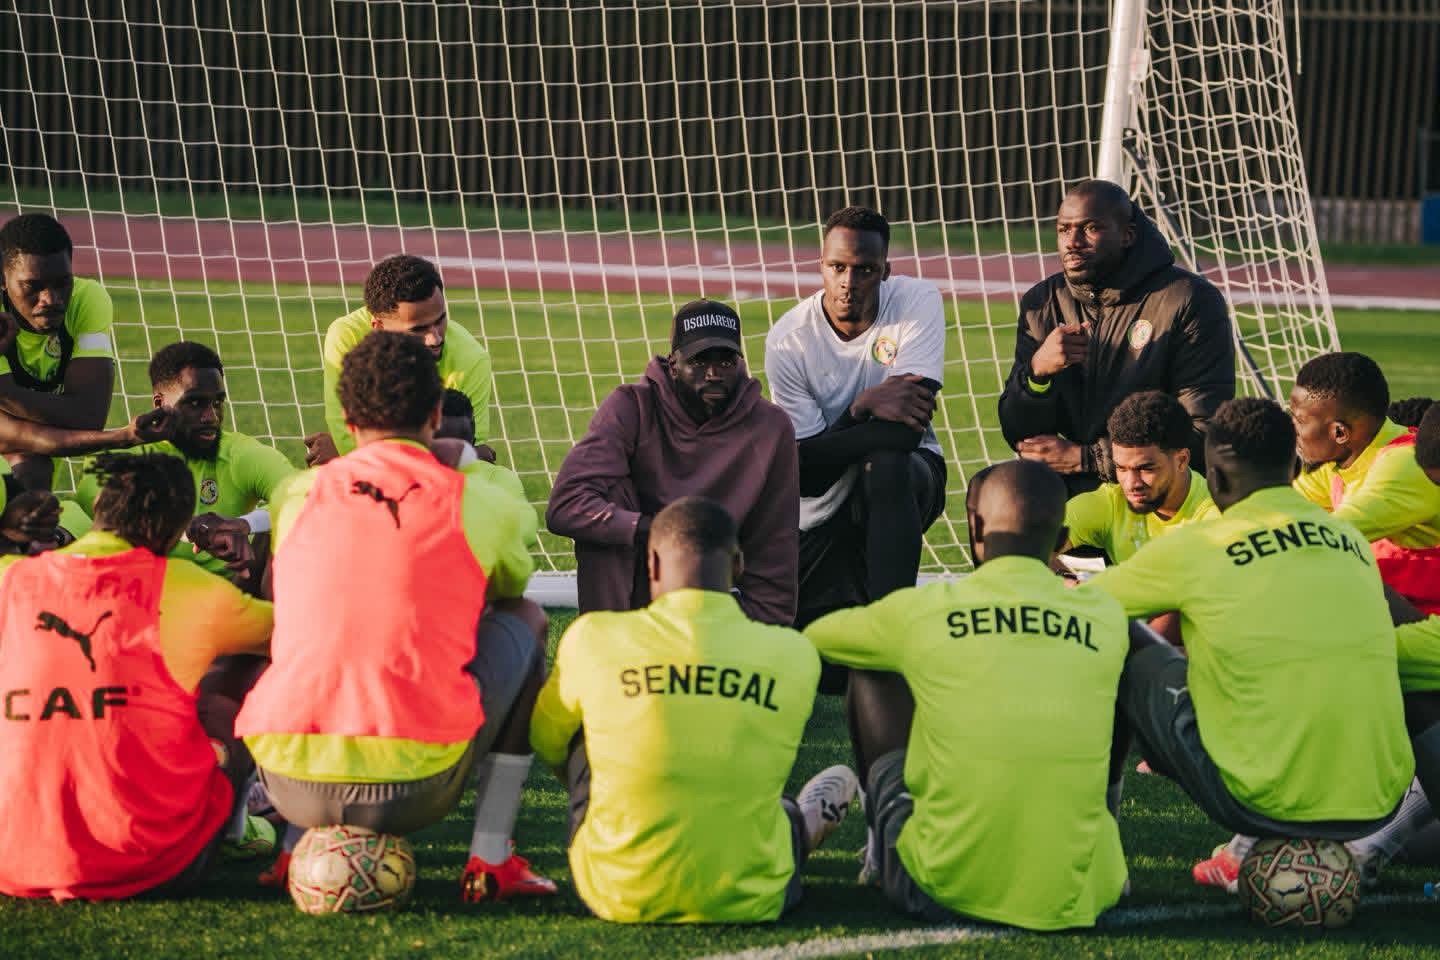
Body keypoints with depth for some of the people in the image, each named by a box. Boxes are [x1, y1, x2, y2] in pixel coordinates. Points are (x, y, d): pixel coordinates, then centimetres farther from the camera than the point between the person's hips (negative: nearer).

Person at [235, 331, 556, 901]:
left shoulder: (296, 495, 11)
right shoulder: (480, 503, 7)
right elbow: (509, 592, 32)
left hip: (289, 786, 3)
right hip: (414, 788, -3)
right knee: (526, 621, 23)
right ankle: (491, 859, 16)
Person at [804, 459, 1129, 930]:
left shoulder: (922, 610, -2)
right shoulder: (1106, 620, 3)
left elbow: (813, 638, 20)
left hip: (950, 888, -2)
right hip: (1078, 899, 2)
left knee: (872, 673, 18)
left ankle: (886, 854, 34)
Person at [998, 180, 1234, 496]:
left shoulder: (1191, 301, -4)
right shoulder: (1041, 304, 12)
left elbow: (1203, 434, -9)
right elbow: (1018, 436, 10)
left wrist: (1086, 457, -8)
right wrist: (1038, 370, -11)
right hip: (1070, 492, 6)